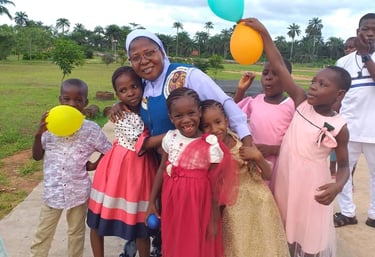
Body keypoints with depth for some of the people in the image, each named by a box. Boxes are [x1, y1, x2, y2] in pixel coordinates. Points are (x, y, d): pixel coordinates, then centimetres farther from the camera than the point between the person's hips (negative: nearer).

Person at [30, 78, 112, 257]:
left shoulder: (91, 129, -10)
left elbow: (110, 151, 1)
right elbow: (37, 156, -1)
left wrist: (94, 165, -5)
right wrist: (38, 134, -15)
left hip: (79, 191, -1)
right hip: (53, 190, 1)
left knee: (76, 232, 18)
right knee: (42, 234, 13)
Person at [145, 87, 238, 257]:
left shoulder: (211, 146, -17)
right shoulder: (169, 138, -4)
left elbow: (215, 185, -11)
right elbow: (162, 170, 5)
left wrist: (213, 220, -7)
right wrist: (152, 202, 8)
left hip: (198, 206, -4)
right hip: (172, 203, 4)